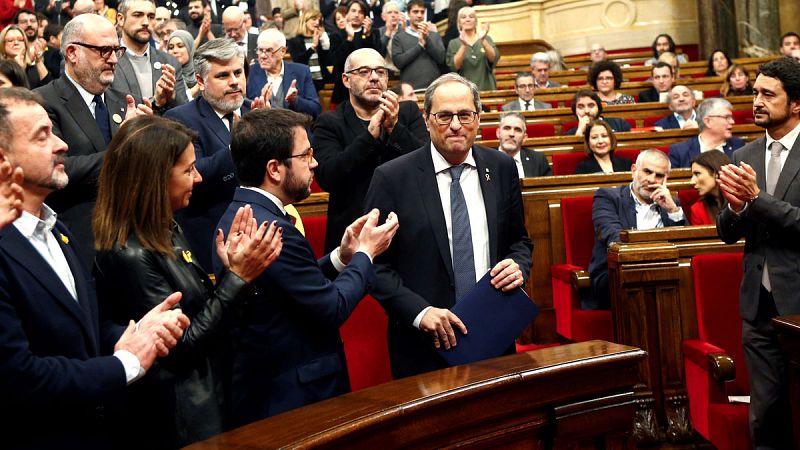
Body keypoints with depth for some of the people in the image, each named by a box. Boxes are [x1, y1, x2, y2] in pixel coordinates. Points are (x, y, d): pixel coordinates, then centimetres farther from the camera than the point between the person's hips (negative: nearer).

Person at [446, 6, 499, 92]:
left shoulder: (487, 39, 9)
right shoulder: (453, 43, 6)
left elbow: (494, 59, -7)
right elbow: (454, 67, -9)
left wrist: (483, 40, -21)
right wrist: (463, 45, -21)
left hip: (486, 88, 1)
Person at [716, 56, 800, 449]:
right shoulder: (744, 157, 10)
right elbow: (727, 233, 10)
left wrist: (757, 198, -19)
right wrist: (735, 207, -10)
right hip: (759, 304, 5)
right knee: (765, 415, 10)